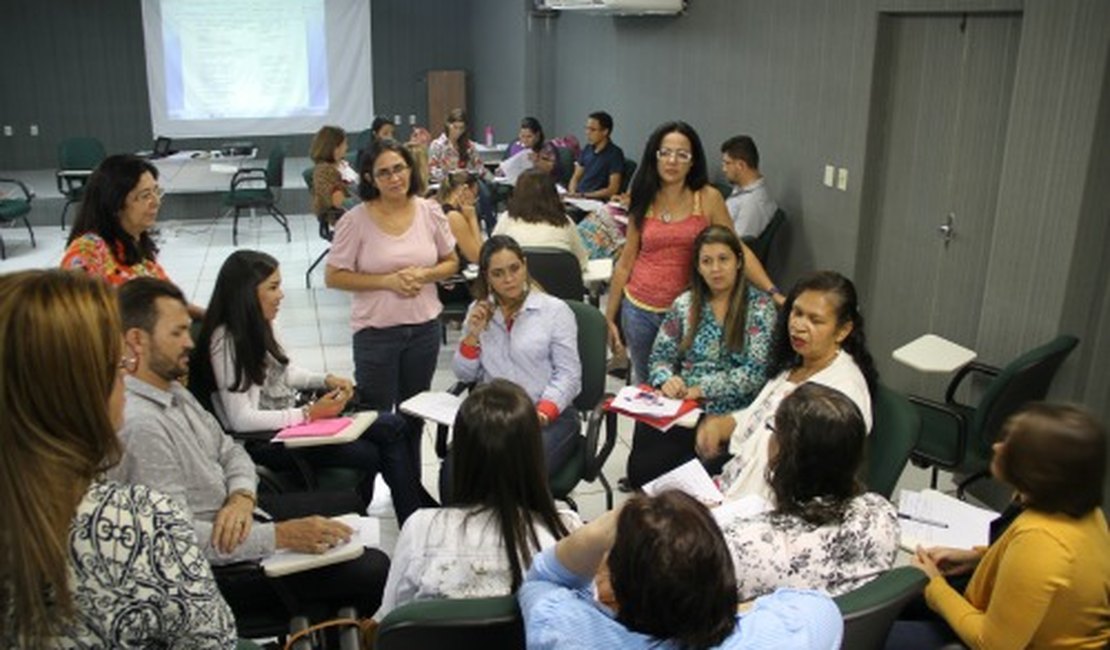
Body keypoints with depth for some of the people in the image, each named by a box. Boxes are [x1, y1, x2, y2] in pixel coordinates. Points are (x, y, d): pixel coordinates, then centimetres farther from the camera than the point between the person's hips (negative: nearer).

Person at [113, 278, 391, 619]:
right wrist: (281, 536, -29)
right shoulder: (138, 424, -27)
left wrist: (242, 497, -12)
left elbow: (229, 450, 11)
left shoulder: (174, 391, 5)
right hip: (217, 563, -10)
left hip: (232, 511, 10)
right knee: (374, 570, -16)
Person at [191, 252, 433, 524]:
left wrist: (326, 380, 2)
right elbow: (241, 420, -24)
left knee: (394, 427, -4)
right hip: (263, 441, -9)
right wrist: (309, 414, -23)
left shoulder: (259, 325, 4)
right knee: (369, 455, -20)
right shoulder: (226, 342, -21)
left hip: (290, 418, 9)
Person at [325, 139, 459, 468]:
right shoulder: (356, 220, -12)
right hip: (376, 330, -4)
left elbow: (451, 262, 7)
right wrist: (387, 281, -19)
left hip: (424, 326, 4)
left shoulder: (430, 212, -2)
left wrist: (424, 274, -14)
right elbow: (333, 277, -10)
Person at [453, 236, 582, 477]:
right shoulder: (478, 311, 14)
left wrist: (542, 414, -18)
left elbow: (568, 374, -4)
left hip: (549, 415, -3)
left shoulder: (555, 310, 1)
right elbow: (464, 375, 13)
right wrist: (473, 334, -2)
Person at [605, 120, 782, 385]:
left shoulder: (708, 198, -5)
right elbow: (625, 263, 7)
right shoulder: (643, 203, 2)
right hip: (640, 309, 2)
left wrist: (773, 292, -20)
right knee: (645, 387, 14)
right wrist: (609, 316, 8)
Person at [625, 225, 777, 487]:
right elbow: (660, 357, 14)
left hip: (729, 413, -4)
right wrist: (666, 380, -9)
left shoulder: (760, 307, 1)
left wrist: (701, 389, -14)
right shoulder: (685, 304, 13)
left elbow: (755, 373, -8)